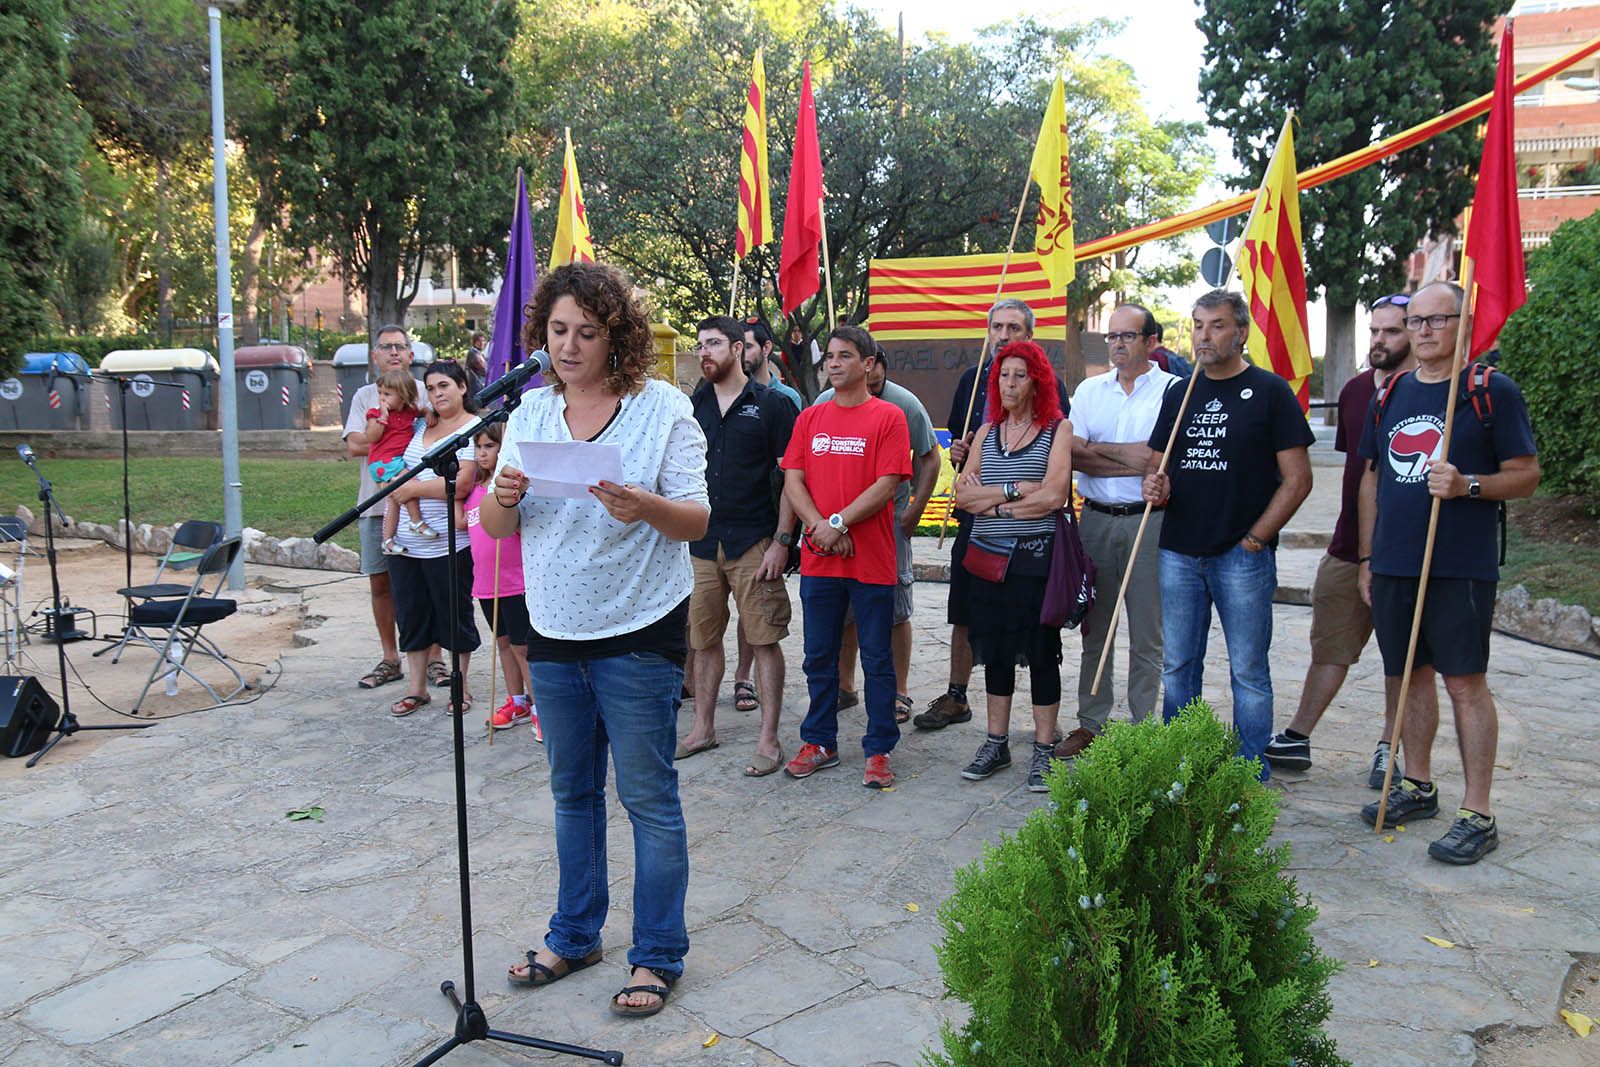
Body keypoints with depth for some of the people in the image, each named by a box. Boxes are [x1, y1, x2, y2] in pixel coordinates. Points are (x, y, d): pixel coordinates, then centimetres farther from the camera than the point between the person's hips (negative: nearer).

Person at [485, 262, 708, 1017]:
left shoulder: (663, 407, -7)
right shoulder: (529, 411, 6)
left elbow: (697, 521, -10)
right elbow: (496, 527, 6)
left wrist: (644, 507, -31)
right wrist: (504, 497, -17)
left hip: (637, 635, -4)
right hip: (553, 633, 5)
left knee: (649, 798, 3)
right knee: (572, 792, 16)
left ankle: (657, 956, 18)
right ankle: (574, 935, 33)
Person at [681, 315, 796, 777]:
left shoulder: (771, 405, -2)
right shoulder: (693, 406, 12)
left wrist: (781, 540, -11)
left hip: (754, 545, -5)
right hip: (700, 543, 5)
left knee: (763, 640, -1)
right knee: (704, 640, 12)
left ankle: (768, 739, 7)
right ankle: (703, 728, 26)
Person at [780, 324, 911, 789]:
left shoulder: (888, 416, -2)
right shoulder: (810, 418, 10)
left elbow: (887, 485, -10)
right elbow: (792, 481, 3)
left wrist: (838, 524, -15)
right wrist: (820, 528, -12)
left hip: (871, 560, -4)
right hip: (818, 559, 4)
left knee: (877, 660, 5)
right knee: (819, 657, 13)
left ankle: (878, 751, 16)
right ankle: (820, 742, 26)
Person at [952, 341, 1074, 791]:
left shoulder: (1058, 429, -1)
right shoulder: (987, 431, 12)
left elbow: (1053, 496, -14)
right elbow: (963, 494, 2)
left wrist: (990, 497, -8)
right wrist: (1016, 491, -10)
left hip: (1035, 555, -4)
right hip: (986, 554, 5)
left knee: (1040, 652, 3)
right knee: (995, 650, 12)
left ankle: (1044, 749, 14)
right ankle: (996, 744, 24)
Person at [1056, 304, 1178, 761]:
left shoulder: (1174, 390, -1)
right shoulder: (1090, 390, 12)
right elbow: (1074, 454, 0)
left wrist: (1100, 452, -10)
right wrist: (1129, 457, -10)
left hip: (1149, 522, -4)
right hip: (1096, 519, 4)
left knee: (1146, 633, 3)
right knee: (1095, 629, 10)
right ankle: (1091, 722, 19)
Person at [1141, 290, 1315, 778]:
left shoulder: (1270, 391, -2)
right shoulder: (1179, 394, 12)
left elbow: (1298, 479, -4)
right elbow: (1155, 465, 18)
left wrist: (1253, 539, -9)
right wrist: (1154, 486, -5)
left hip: (1243, 556, -5)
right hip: (1179, 553, 5)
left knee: (1249, 671, 3)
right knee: (1177, 668, 11)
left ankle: (1251, 777, 14)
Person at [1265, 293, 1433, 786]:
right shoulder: (1355, 390, 10)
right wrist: (1350, 529, 17)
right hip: (1348, 545, 6)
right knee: (1329, 647, 13)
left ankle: (1392, 749, 19)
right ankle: (1296, 739, 21)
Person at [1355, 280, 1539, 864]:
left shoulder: (1492, 391, -2)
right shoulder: (1390, 394, 12)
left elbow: (1526, 475, -2)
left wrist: (1466, 485, -21)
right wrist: (1368, 557, 14)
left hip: (1461, 567, -5)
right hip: (1394, 564, 5)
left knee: (1465, 682, -4)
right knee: (1410, 677, 14)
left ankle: (1477, 813, 5)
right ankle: (1416, 785, 28)